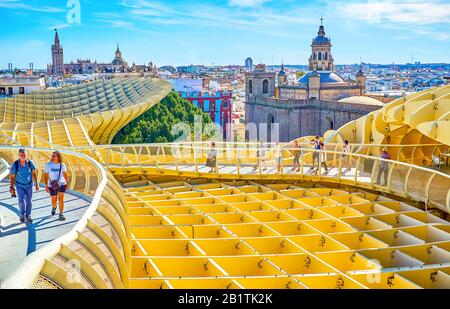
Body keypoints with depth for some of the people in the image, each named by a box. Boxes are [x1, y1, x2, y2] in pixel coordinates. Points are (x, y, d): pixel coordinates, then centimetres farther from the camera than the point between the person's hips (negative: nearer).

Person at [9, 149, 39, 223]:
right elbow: (12, 176, -11)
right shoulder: (15, 164, -20)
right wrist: (11, 187, -13)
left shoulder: (30, 163, -16)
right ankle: (22, 214, 18)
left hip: (29, 185, 2)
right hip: (20, 186, -2)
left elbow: (34, 173, -3)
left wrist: (37, 184, -2)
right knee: (22, 201, -10)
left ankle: (28, 216, 26)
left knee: (28, 201, 9)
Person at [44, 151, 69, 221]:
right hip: (52, 185, 0)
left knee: (61, 199, -11)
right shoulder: (48, 165, -10)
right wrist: (46, 186, -15)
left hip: (61, 184, 0)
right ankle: (54, 207, 45)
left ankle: (61, 214, -2)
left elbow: (65, 174, 8)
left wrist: (67, 183, 16)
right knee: (54, 200, 10)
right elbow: (46, 175, -9)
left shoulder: (62, 165, -6)